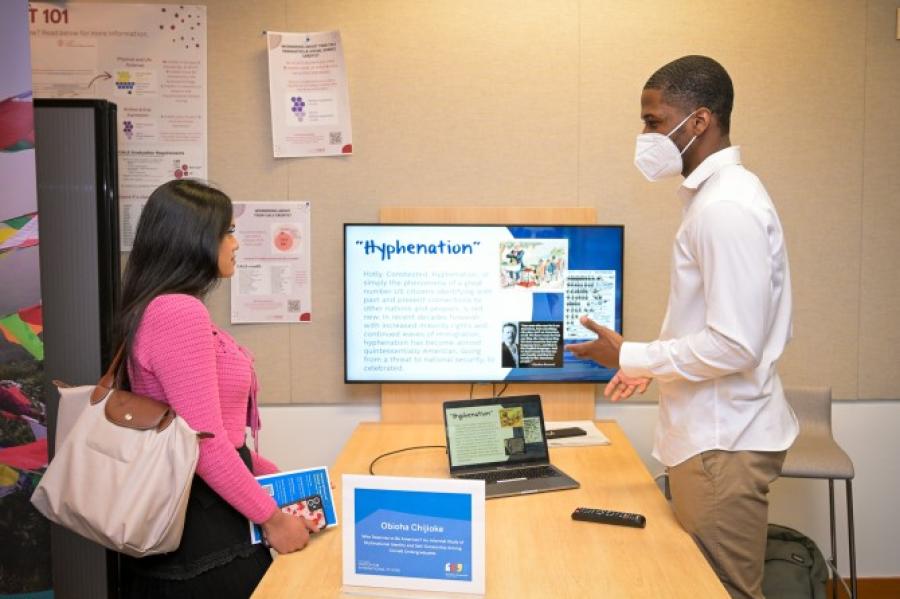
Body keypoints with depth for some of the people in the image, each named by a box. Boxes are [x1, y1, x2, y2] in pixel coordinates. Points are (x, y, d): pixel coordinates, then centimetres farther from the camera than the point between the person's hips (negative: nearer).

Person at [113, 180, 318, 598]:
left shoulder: (165, 309, 12)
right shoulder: (179, 312, -21)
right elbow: (205, 444, -25)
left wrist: (275, 477, 15)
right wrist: (271, 518, -15)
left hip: (178, 509, 10)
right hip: (201, 521, -10)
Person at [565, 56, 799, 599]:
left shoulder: (726, 208, -20)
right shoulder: (717, 194, 11)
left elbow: (735, 346, -24)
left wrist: (630, 356, -14)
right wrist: (654, 363, 13)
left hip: (724, 443, -10)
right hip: (713, 431, 10)